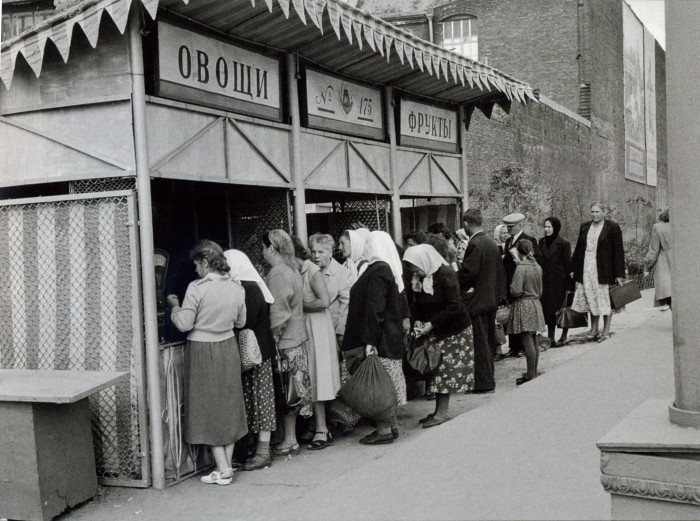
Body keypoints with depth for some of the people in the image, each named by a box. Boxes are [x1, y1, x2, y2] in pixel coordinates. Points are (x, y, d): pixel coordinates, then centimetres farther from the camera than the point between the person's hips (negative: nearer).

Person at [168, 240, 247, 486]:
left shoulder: (196, 288, -17)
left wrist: (175, 306, 2)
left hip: (202, 351, -5)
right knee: (228, 405, 14)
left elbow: (184, 324, -16)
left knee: (208, 407, 4)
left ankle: (222, 469, 3)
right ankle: (227, 464, 19)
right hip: (228, 348, 5)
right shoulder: (236, 288, 0)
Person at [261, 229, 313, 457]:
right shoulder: (292, 268, 12)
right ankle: (290, 438, 20)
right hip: (296, 338, 9)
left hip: (284, 342, -9)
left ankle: (289, 441, 7)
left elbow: (278, 313, -20)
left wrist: (271, 340, -16)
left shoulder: (277, 273, -16)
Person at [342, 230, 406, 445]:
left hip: (381, 340, -10)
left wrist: (369, 340, -23)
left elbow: (374, 308, -22)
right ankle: (391, 425, 21)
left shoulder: (377, 271, -17)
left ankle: (385, 429, 2)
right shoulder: (388, 269, 12)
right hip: (391, 336, 10)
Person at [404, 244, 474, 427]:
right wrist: (418, 321, -7)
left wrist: (432, 324, -22)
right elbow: (420, 304, 12)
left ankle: (443, 412, 1)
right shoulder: (420, 278, 4)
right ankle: (440, 410, 14)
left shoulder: (445, 274, -19)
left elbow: (454, 307, -22)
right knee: (436, 369, 7)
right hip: (434, 331, 7)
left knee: (445, 369, -5)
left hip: (453, 329, -7)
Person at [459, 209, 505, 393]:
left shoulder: (474, 245, -18)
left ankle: (484, 383, 1)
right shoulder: (492, 244, 10)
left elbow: (468, 273, -22)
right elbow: (500, 272, 14)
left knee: (480, 342, -3)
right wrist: (498, 292, 18)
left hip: (477, 300, -9)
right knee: (489, 341, 15)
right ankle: (488, 379, 25)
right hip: (492, 298, 9)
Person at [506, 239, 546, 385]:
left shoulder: (520, 268, -16)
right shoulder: (537, 267, 8)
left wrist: (510, 287, -1)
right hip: (535, 304, 8)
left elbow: (516, 291, -20)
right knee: (533, 341, 14)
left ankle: (531, 374, -4)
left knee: (527, 342, -6)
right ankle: (534, 371, 21)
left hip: (523, 305, -8)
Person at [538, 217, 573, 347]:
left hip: (559, 281, -5)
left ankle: (564, 336, 17)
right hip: (546, 281, 5)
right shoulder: (542, 242, 8)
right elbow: (539, 261, 11)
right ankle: (551, 338, 8)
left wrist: (568, 284, -10)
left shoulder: (563, 244, -7)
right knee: (549, 309, 4)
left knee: (562, 308, 4)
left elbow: (568, 264, -7)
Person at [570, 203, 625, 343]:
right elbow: (578, 249, 16)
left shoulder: (613, 227, -3)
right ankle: (594, 330, 19)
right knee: (591, 300, 8)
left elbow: (618, 251, -6)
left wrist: (619, 274, -10)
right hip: (585, 269, 5)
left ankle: (606, 331, 12)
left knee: (605, 301, 2)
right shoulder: (584, 227, 12)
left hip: (604, 270, -4)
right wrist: (574, 268, 12)